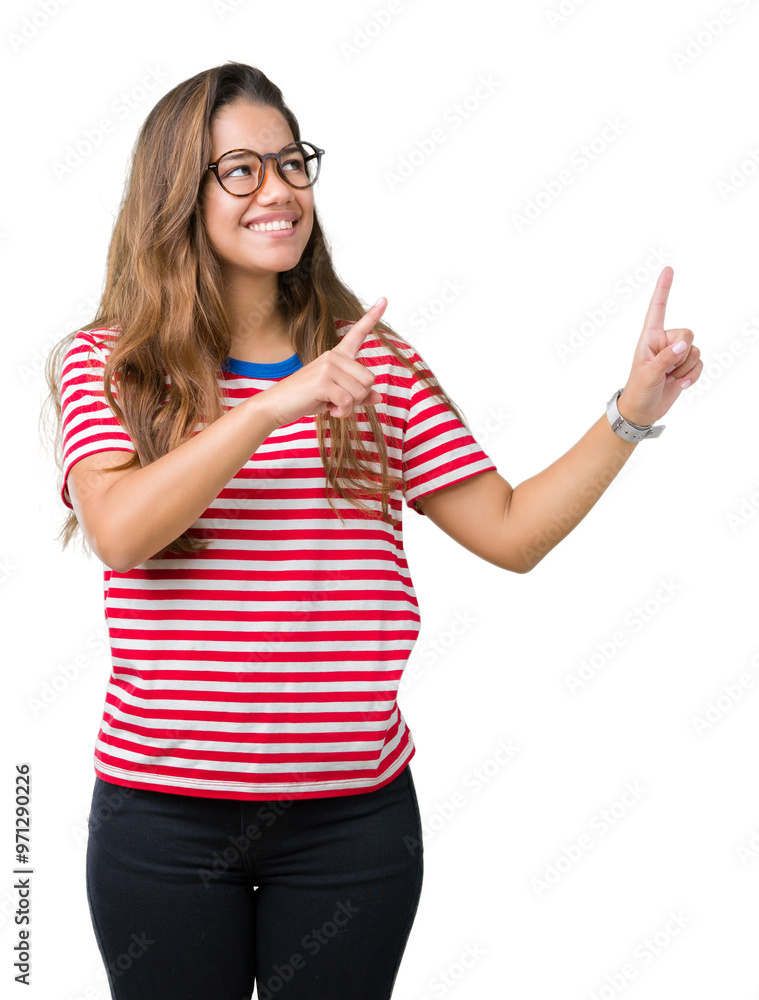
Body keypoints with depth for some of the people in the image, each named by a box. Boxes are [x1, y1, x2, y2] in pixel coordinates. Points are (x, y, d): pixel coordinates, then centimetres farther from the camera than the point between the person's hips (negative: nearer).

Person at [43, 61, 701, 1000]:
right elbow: (120, 532, -19)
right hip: (163, 810, -1)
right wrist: (274, 406, -26)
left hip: (354, 815, 2)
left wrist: (634, 409, -5)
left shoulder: (375, 361, 5)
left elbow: (510, 533, 3)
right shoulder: (108, 364, -1)